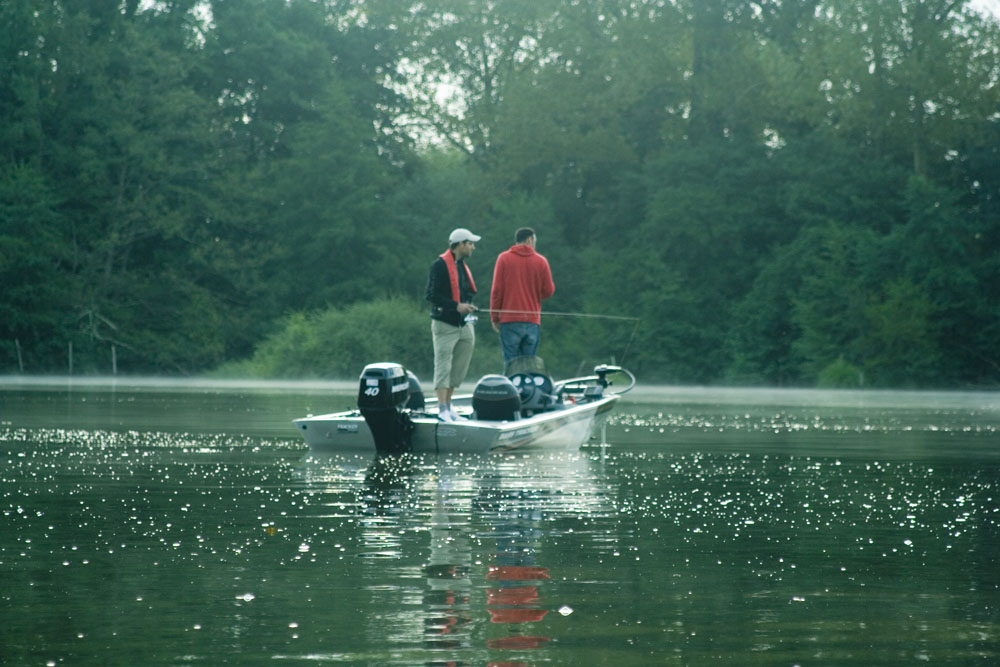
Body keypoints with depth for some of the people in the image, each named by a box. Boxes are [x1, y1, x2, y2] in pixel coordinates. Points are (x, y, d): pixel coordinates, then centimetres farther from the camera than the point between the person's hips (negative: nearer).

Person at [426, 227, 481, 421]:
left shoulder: (462, 266, 16)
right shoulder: (440, 265, -11)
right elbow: (431, 295, -17)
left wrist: (468, 306, 5)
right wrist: (456, 306, -23)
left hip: (464, 325, 8)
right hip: (445, 325, -8)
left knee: (459, 369, 10)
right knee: (443, 367, -9)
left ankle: (448, 404, 20)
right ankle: (443, 410, -12)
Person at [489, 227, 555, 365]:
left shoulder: (504, 258, 2)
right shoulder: (541, 261, 5)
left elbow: (497, 290, -2)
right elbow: (548, 291, 4)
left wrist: (494, 318, 4)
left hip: (510, 319, -2)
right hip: (533, 322, 2)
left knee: (510, 364, -3)